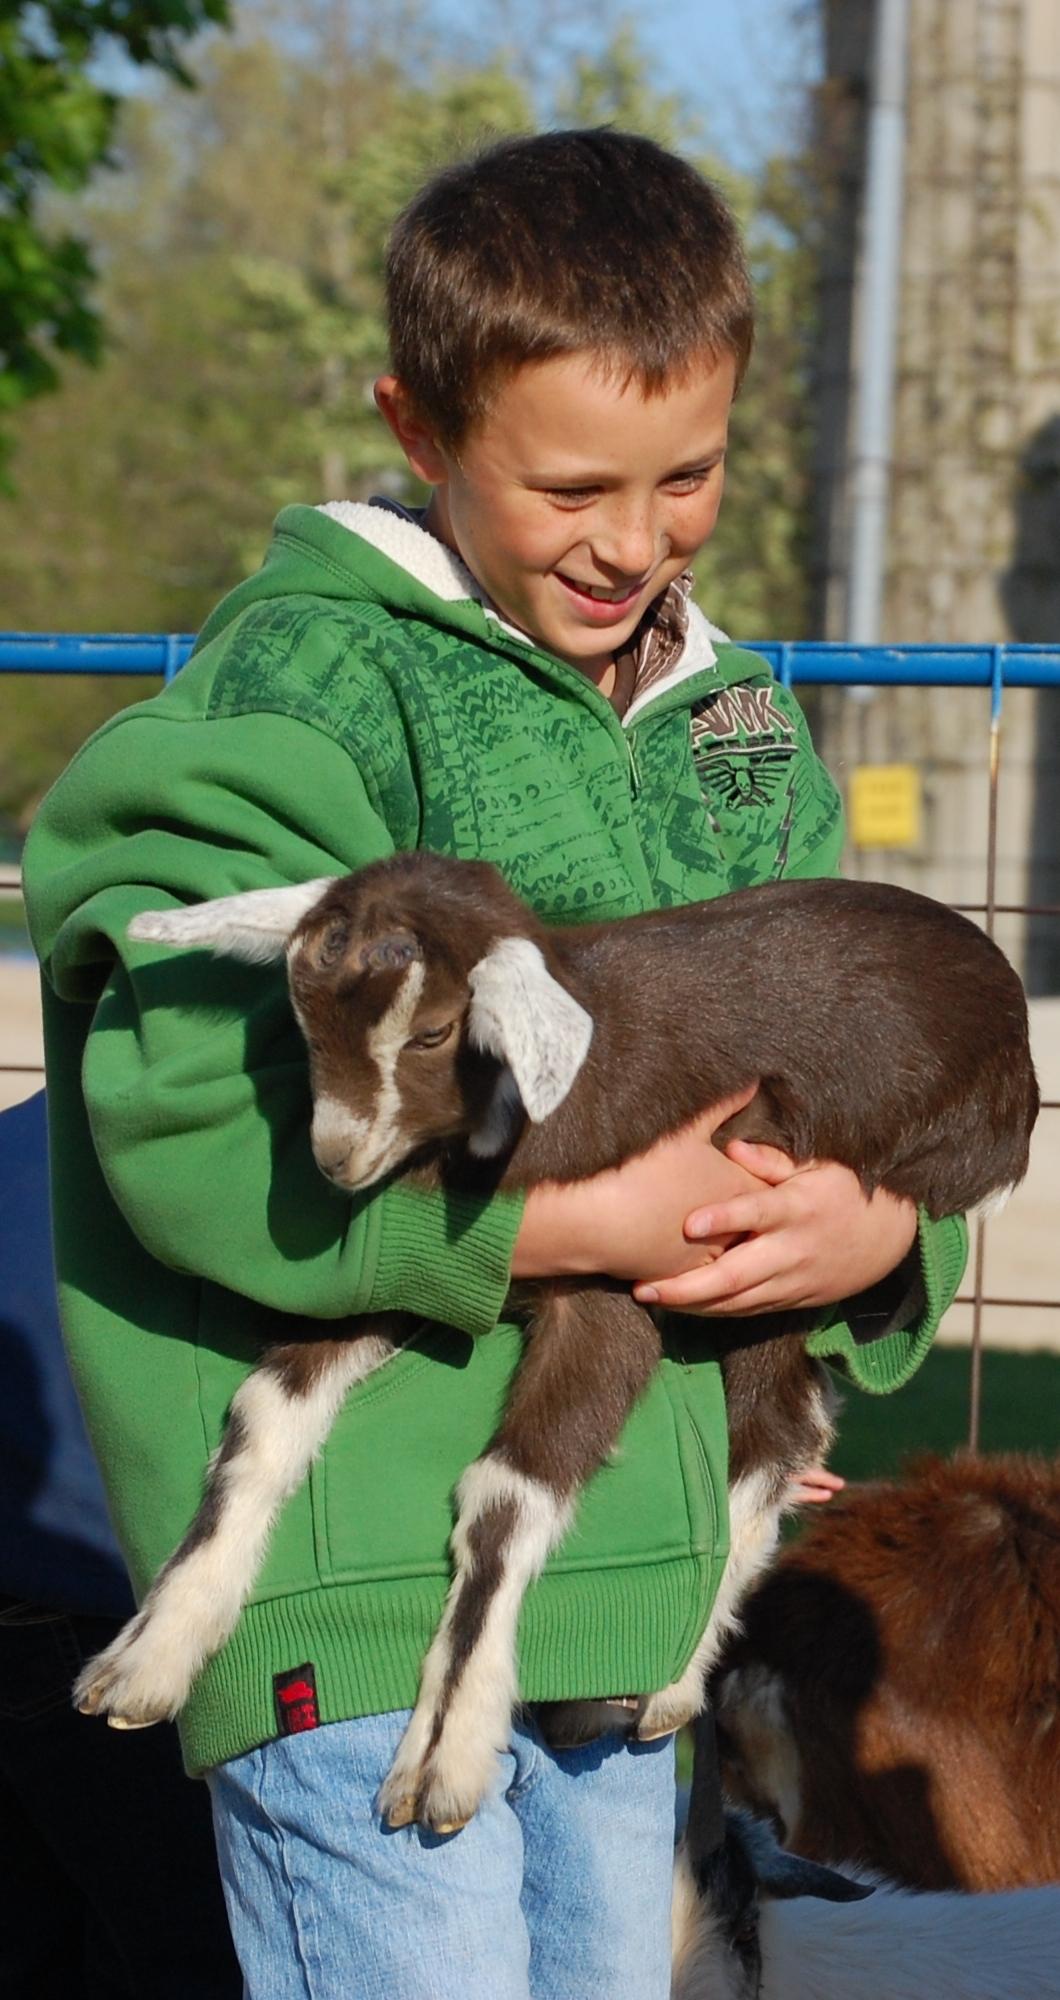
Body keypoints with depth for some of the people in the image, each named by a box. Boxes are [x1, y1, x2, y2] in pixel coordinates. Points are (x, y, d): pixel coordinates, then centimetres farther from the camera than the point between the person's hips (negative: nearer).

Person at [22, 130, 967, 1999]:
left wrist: (882, 1230, -8)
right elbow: (183, 1112, -19)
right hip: (357, 1589, -7)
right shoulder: (303, 688, -9)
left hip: (630, 1566, 7)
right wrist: (568, 1225, -22)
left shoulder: (733, 725, 13)